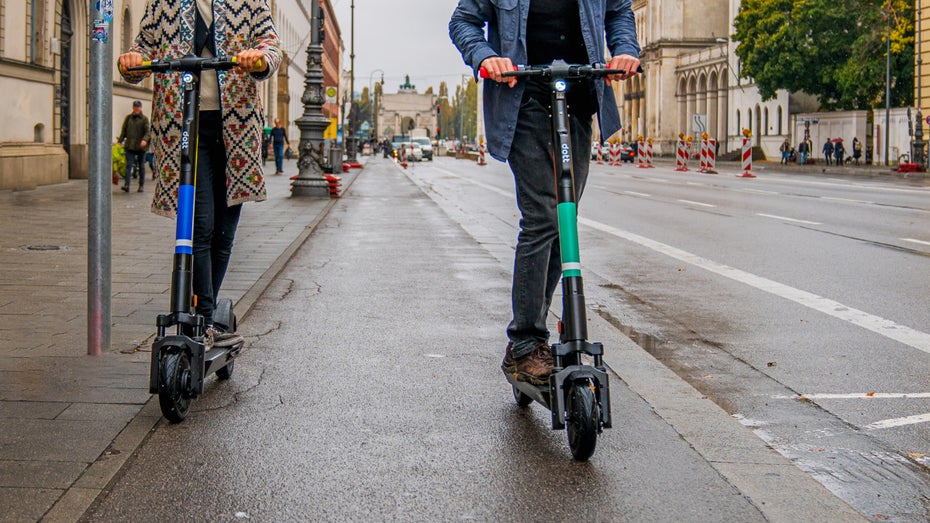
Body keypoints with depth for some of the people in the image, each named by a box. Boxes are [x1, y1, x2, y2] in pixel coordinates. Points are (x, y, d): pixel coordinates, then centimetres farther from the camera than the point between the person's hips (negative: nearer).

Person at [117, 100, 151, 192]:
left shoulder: (144, 119, 1)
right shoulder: (128, 117, 11)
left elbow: (148, 131, -7)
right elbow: (124, 130, 15)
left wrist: (145, 140, -25)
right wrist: (120, 141, 7)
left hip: (140, 146, -1)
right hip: (130, 146, 2)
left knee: (141, 166, 7)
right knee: (129, 165, -9)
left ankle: (141, 185, 17)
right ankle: (126, 185, -17)